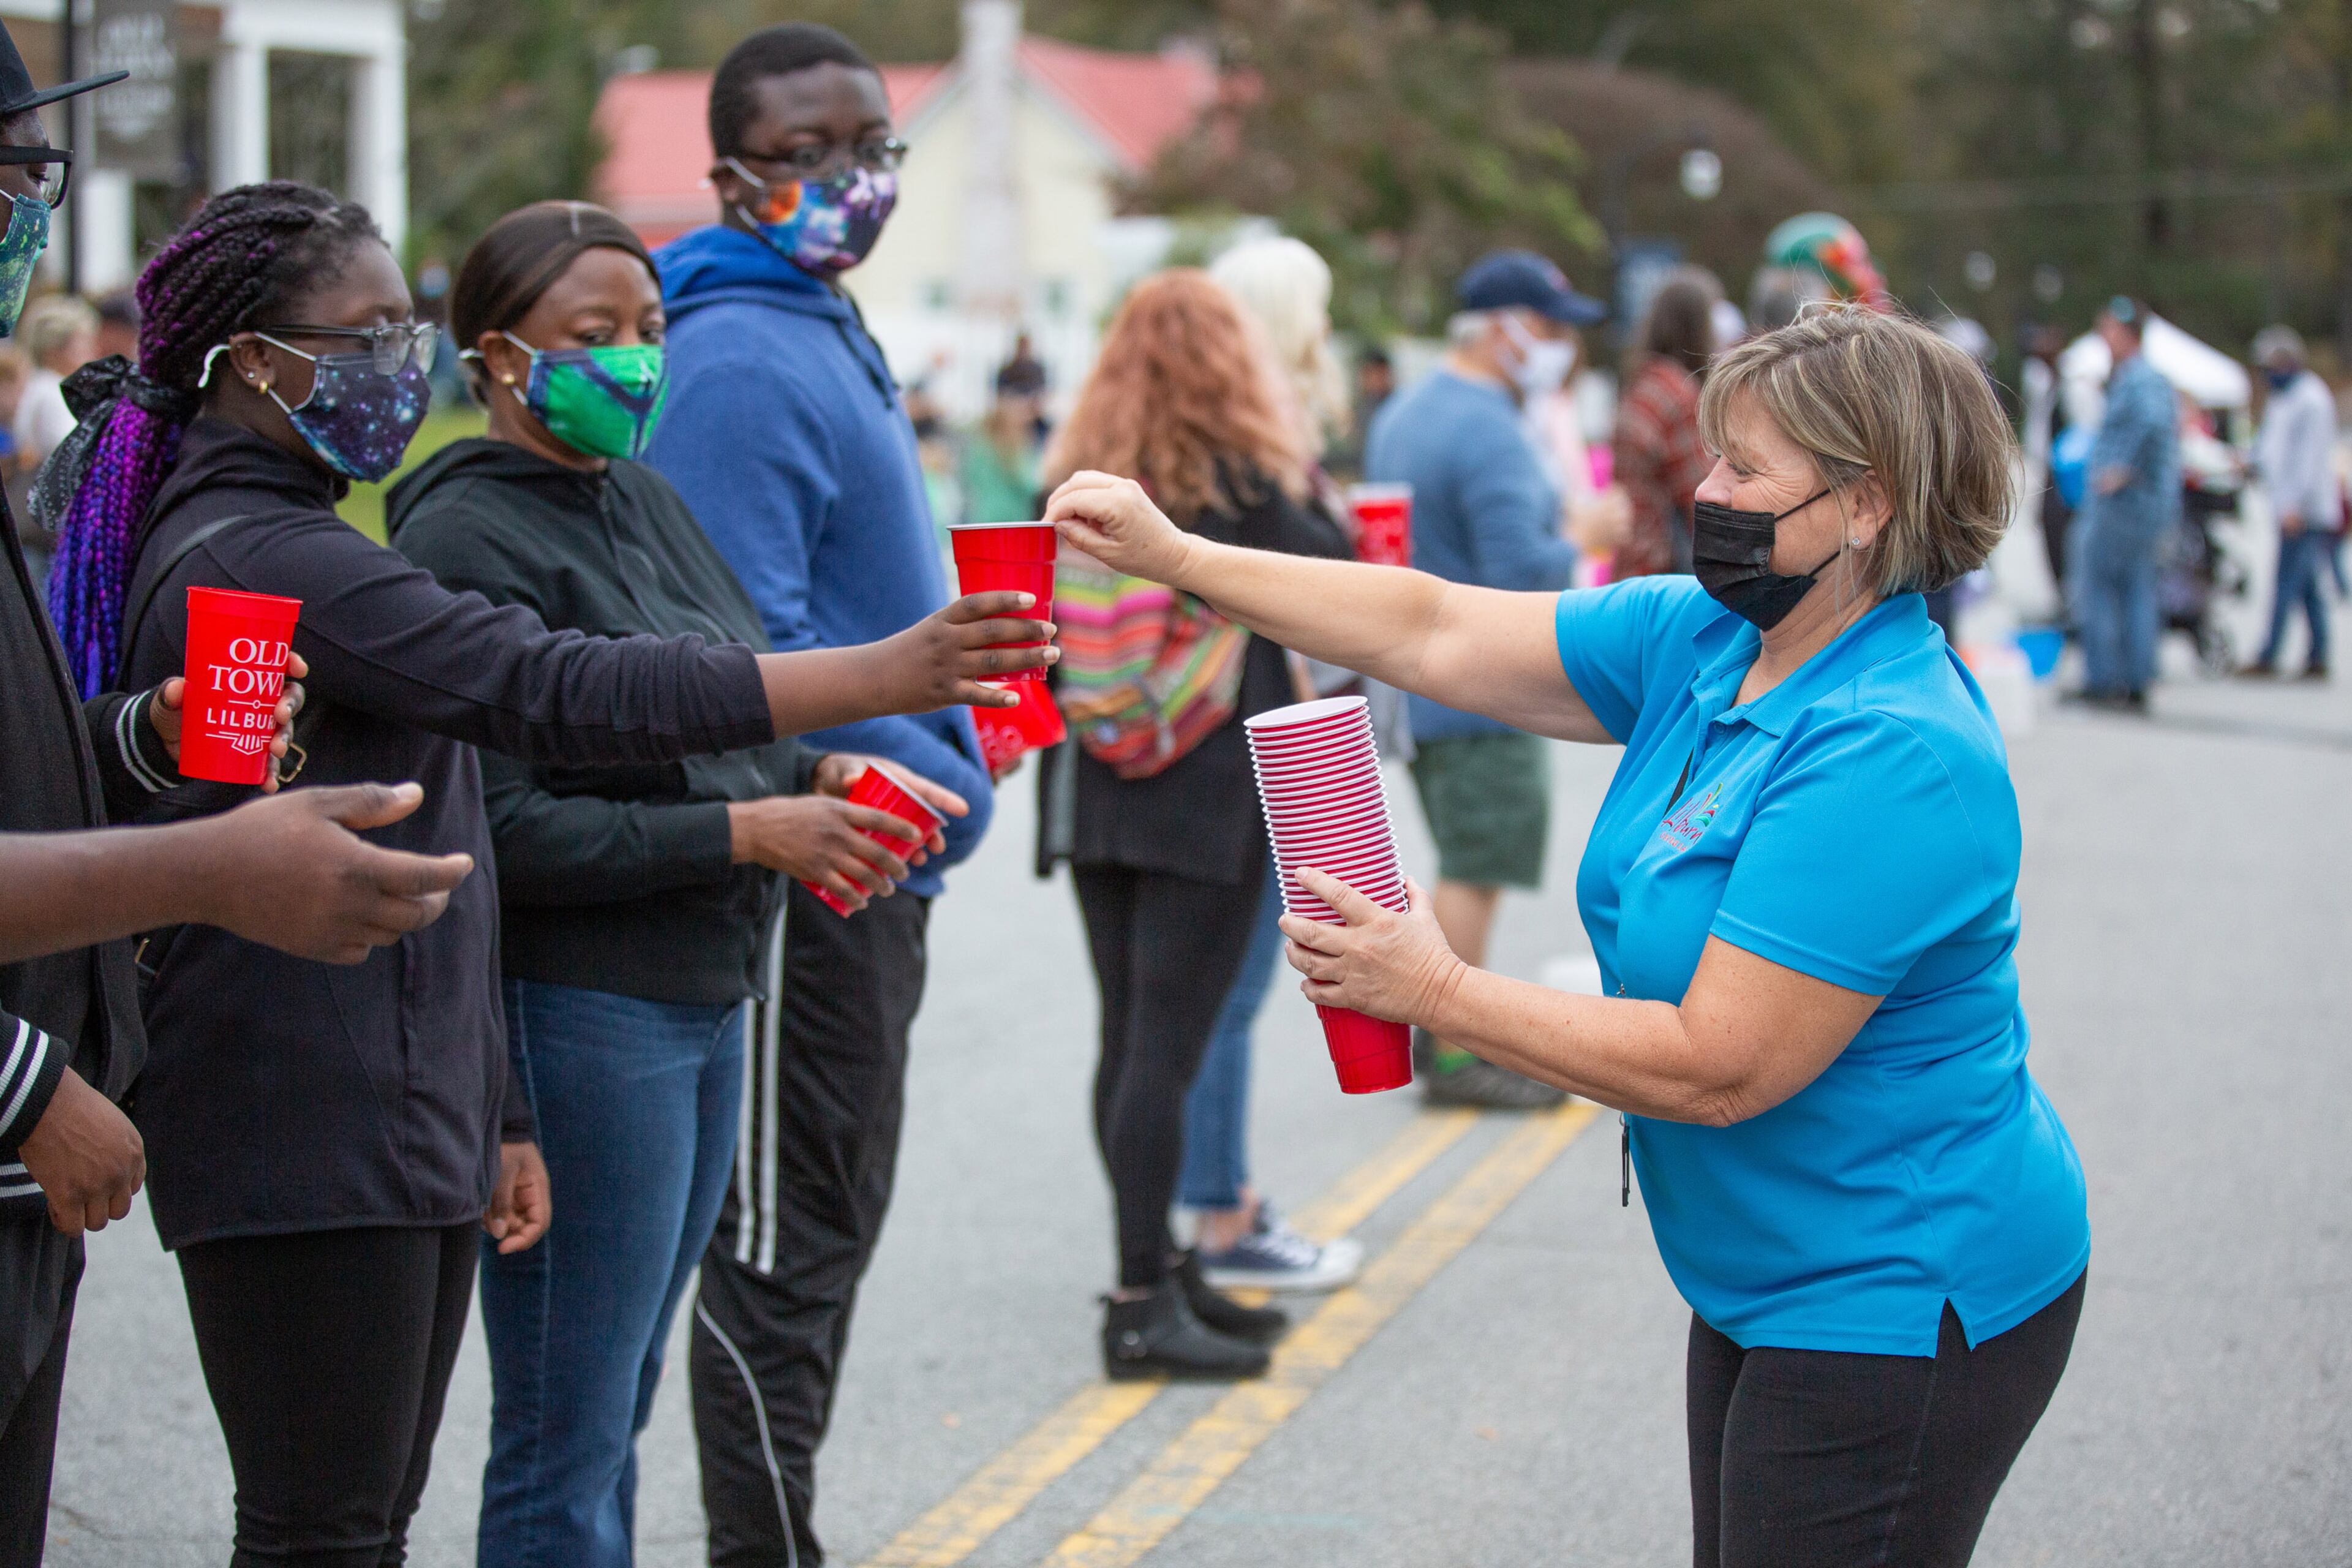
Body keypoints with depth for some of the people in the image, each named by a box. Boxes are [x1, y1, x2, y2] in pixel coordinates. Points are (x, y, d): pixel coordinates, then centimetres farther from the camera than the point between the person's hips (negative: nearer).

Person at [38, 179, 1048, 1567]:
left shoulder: (259, 540, 20)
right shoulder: (263, 557, -15)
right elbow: (560, 693, -25)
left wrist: (488, 1117, 22)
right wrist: (881, 675, -27)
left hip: (399, 1126, 10)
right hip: (309, 1140, -10)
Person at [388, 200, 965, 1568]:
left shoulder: (642, 500, 13)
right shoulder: (472, 539, -13)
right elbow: (500, 827, -20)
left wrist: (821, 774, 3)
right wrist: (748, 832, -19)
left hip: (704, 996, 9)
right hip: (575, 1012, -9)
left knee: (617, 1408, 15)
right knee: (568, 1445, -1)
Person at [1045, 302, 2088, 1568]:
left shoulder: (1893, 754, -27)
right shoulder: (1703, 642, 1)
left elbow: (1717, 1069, -27)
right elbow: (1440, 635, 6)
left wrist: (1437, 992, -19)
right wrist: (1172, 555, 1)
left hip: (1895, 1308, -9)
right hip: (1766, 1287, 9)